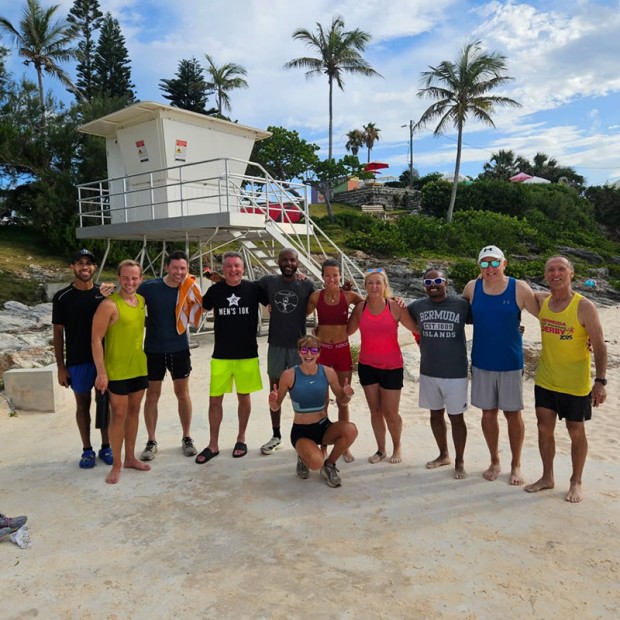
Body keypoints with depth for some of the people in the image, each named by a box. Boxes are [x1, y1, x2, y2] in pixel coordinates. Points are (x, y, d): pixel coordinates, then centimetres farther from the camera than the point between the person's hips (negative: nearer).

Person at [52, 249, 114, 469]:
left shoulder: (104, 293, 1)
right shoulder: (62, 297, -3)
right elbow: (58, 333, 0)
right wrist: (61, 366, -4)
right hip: (77, 361, -1)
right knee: (83, 405, 10)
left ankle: (106, 447, 24)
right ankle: (87, 450, 23)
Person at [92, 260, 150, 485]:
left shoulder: (142, 301, 5)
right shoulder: (109, 305, -16)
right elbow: (96, 340, -16)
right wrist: (101, 372, -19)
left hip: (139, 368, 6)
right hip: (117, 371, -6)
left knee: (134, 412, 14)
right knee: (118, 415, 2)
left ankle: (130, 457, 27)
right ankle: (116, 465, 15)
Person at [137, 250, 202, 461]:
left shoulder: (189, 290, -6)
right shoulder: (149, 286, -11)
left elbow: (197, 310, 0)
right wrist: (149, 323, -12)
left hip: (179, 349, 1)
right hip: (153, 349, -1)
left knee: (182, 393, 10)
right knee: (152, 395, 7)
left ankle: (186, 437, 24)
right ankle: (151, 441, 21)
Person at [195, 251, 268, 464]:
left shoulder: (253, 289, -5)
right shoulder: (215, 290, 0)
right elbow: (200, 309, 18)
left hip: (247, 354, -1)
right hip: (221, 354, 1)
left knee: (244, 397, 11)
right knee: (215, 399, 3)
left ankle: (241, 439, 29)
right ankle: (213, 445, 18)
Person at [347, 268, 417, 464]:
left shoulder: (395, 307, -10)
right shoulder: (360, 307, -3)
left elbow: (417, 328, -3)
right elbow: (348, 331, 8)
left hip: (392, 367, -2)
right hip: (367, 366, 2)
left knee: (390, 413, 5)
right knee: (375, 411, 12)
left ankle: (397, 448, 31)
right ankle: (381, 449, 30)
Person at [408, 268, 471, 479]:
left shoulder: (462, 304, -9)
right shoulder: (417, 306, 1)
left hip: (455, 373, -3)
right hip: (428, 372, 4)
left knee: (456, 417, 6)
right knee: (436, 414, 16)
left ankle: (460, 461, 25)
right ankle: (443, 455, 36)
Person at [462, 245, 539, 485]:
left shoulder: (519, 288, -10)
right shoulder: (472, 287, -2)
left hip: (510, 363, -2)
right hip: (481, 363, 2)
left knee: (513, 414, 9)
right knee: (488, 413, 12)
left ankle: (516, 465, 29)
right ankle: (495, 462, 31)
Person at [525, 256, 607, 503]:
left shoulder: (584, 307, -15)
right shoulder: (541, 301, -1)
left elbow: (599, 346, -14)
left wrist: (600, 381, -19)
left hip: (575, 385, -4)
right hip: (545, 381, 4)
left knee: (576, 433, 10)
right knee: (544, 429, 11)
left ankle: (576, 482, 29)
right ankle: (547, 477, 29)